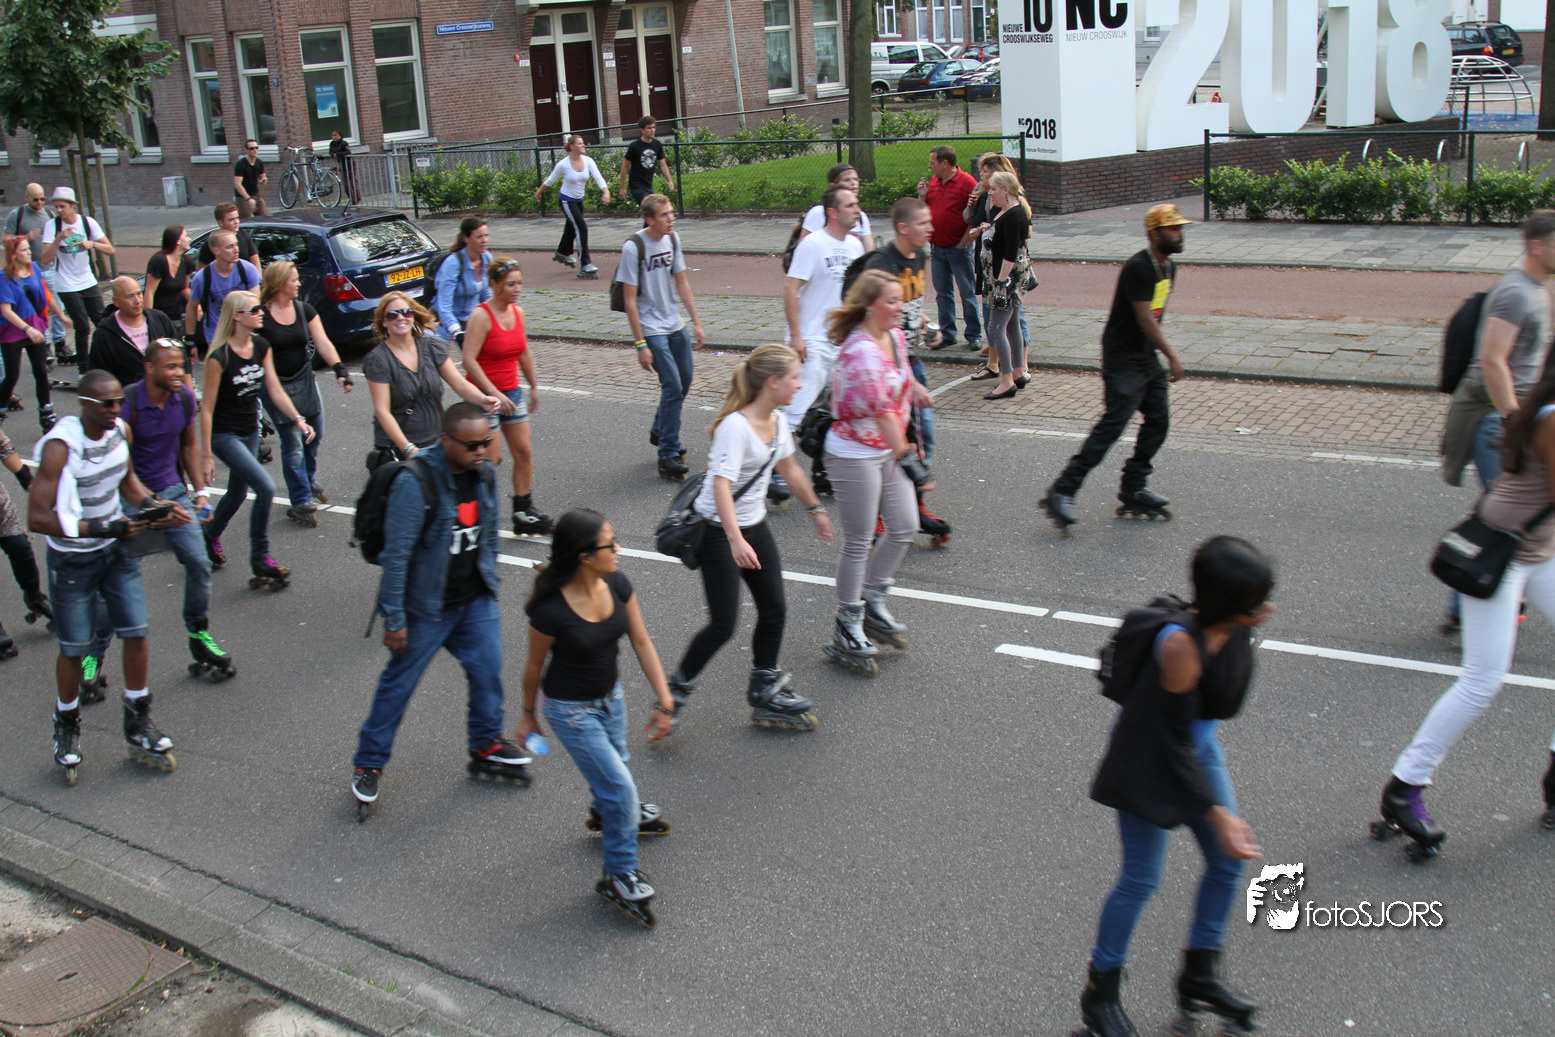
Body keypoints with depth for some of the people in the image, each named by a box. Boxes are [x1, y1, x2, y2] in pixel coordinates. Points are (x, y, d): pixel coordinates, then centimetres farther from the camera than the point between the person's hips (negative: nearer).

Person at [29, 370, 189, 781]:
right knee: (74, 649, 6)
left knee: (136, 633, 3)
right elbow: (37, 518, -27)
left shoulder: (120, 431, -6)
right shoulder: (60, 446, -25)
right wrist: (101, 528, -31)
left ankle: (138, 725, 20)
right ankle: (67, 725, 32)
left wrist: (150, 504, -4)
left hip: (116, 549, 5)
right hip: (72, 559, -5)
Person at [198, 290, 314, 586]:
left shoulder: (261, 346, -2)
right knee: (265, 488, -18)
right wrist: (206, 455, -16)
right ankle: (260, 559, -4)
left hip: (250, 431, 7)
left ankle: (210, 536, 47)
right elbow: (207, 409, -17)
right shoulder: (219, 357, -22)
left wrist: (298, 419, -9)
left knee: (238, 493, 20)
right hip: (224, 435, -7)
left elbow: (274, 389, 4)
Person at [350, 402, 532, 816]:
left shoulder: (483, 474, -3)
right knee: (399, 683, 7)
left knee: (488, 669, 7)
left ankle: (486, 745, 30)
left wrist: (489, 585, 19)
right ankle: (368, 762, 23)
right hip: (427, 607, -5)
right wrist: (394, 619, -18)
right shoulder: (415, 484, -25)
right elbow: (396, 554, -21)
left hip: (476, 601, 6)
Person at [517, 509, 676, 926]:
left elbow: (641, 643, -6)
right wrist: (528, 715, 2)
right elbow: (535, 665, -13)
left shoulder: (617, 584, -16)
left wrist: (664, 701, -7)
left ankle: (605, 814, 63)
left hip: (611, 696, 6)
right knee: (620, 786, -5)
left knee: (613, 763, 28)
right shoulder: (551, 609, -31)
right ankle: (619, 876, 16)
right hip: (570, 708, -6)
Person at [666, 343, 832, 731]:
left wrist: (816, 508, 29)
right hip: (718, 531, -8)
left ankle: (765, 692, 26)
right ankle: (675, 692, 13)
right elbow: (721, 485, -33)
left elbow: (789, 468, 21)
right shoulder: (736, 426, -24)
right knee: (723, 625, -7)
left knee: (775, 611, 8)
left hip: (755, 525, 8)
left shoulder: (777, 422, 3)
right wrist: (736, 541, -43)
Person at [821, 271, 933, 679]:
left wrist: (916, 388, 39)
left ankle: (872, 604, 30)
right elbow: (882, 412, -32)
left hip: (887, 449, 9)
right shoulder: (861, 352, -27)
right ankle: (847, 635, 16)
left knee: (905, 527, 11)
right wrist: (908, 459, -34)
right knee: (859, 542, 2)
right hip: (855, 455, -9)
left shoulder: (894, 335, 1)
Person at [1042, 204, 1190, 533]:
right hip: (1123, 360, -10)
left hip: (1147, 358, 10)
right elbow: (1145, 319, -20)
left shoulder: (1169, 267, 11)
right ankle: (1062, 492, -14)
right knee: (1114, 423, -16)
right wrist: (1172, 356, -16)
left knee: (1159, 419, 7)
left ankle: (1133, 491, 17)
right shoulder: (1138, 267, -18)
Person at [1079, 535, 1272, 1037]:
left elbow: (1224, 707, -7)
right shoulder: (1181, 644, -34)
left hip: (1198, 746, 8)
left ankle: (1198, 977, 33)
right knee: (1141, 878, 2)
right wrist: (1216, 812, -22)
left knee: (1229, 860, 13)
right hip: (1151, 762, -8)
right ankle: (1100, 992, 23)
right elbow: (1174, 741, -25)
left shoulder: (1232, 626, -13)